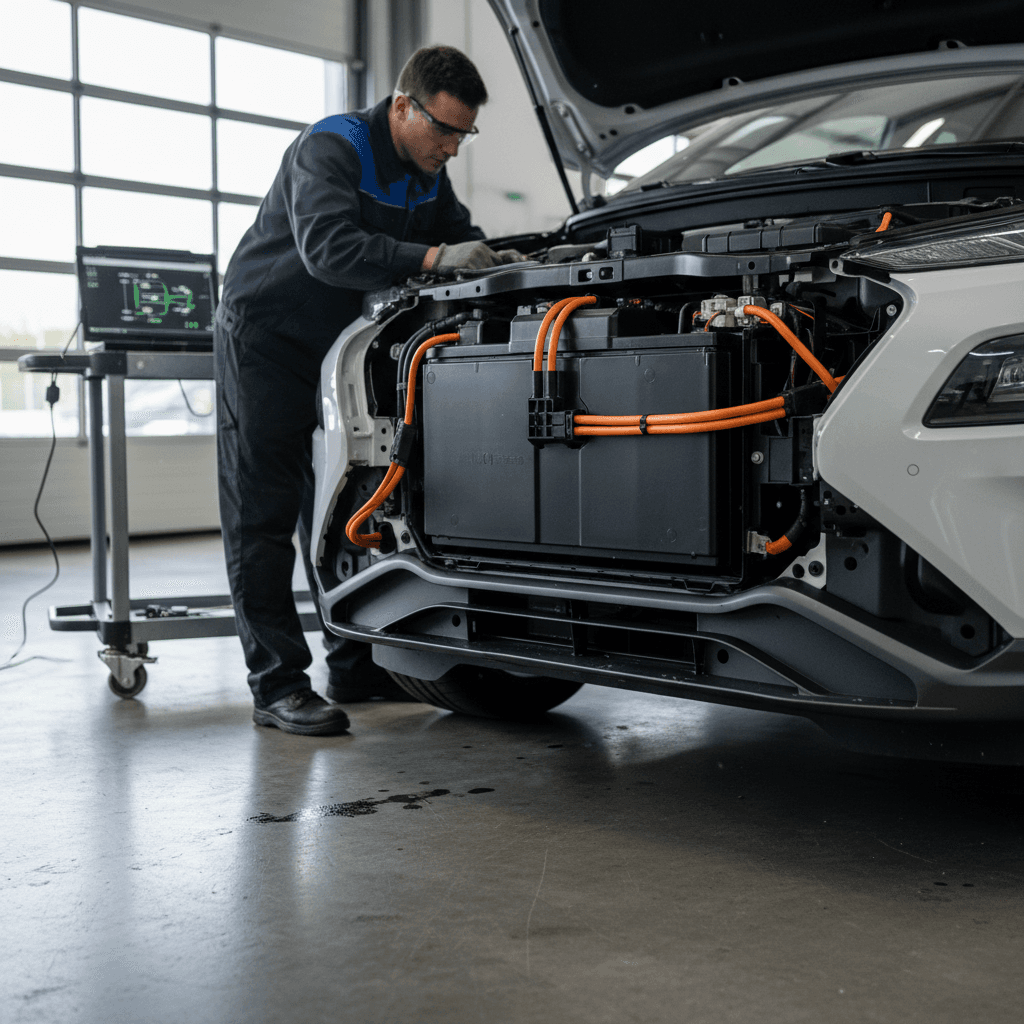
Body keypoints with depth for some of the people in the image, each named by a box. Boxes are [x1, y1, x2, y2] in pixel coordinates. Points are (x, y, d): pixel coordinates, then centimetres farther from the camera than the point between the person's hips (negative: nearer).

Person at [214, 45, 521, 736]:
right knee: (263, 516, -7)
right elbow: (327, 247, -36)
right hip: (265, 339, -8)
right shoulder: (331, 148, -21)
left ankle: (356, 666, 17)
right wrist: (434, 258, -43)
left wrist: (497, 259, -10)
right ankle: (277, 684, -7)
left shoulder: (426, 172, 5)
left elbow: (460, 233, 13)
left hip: (339, 345, 8)